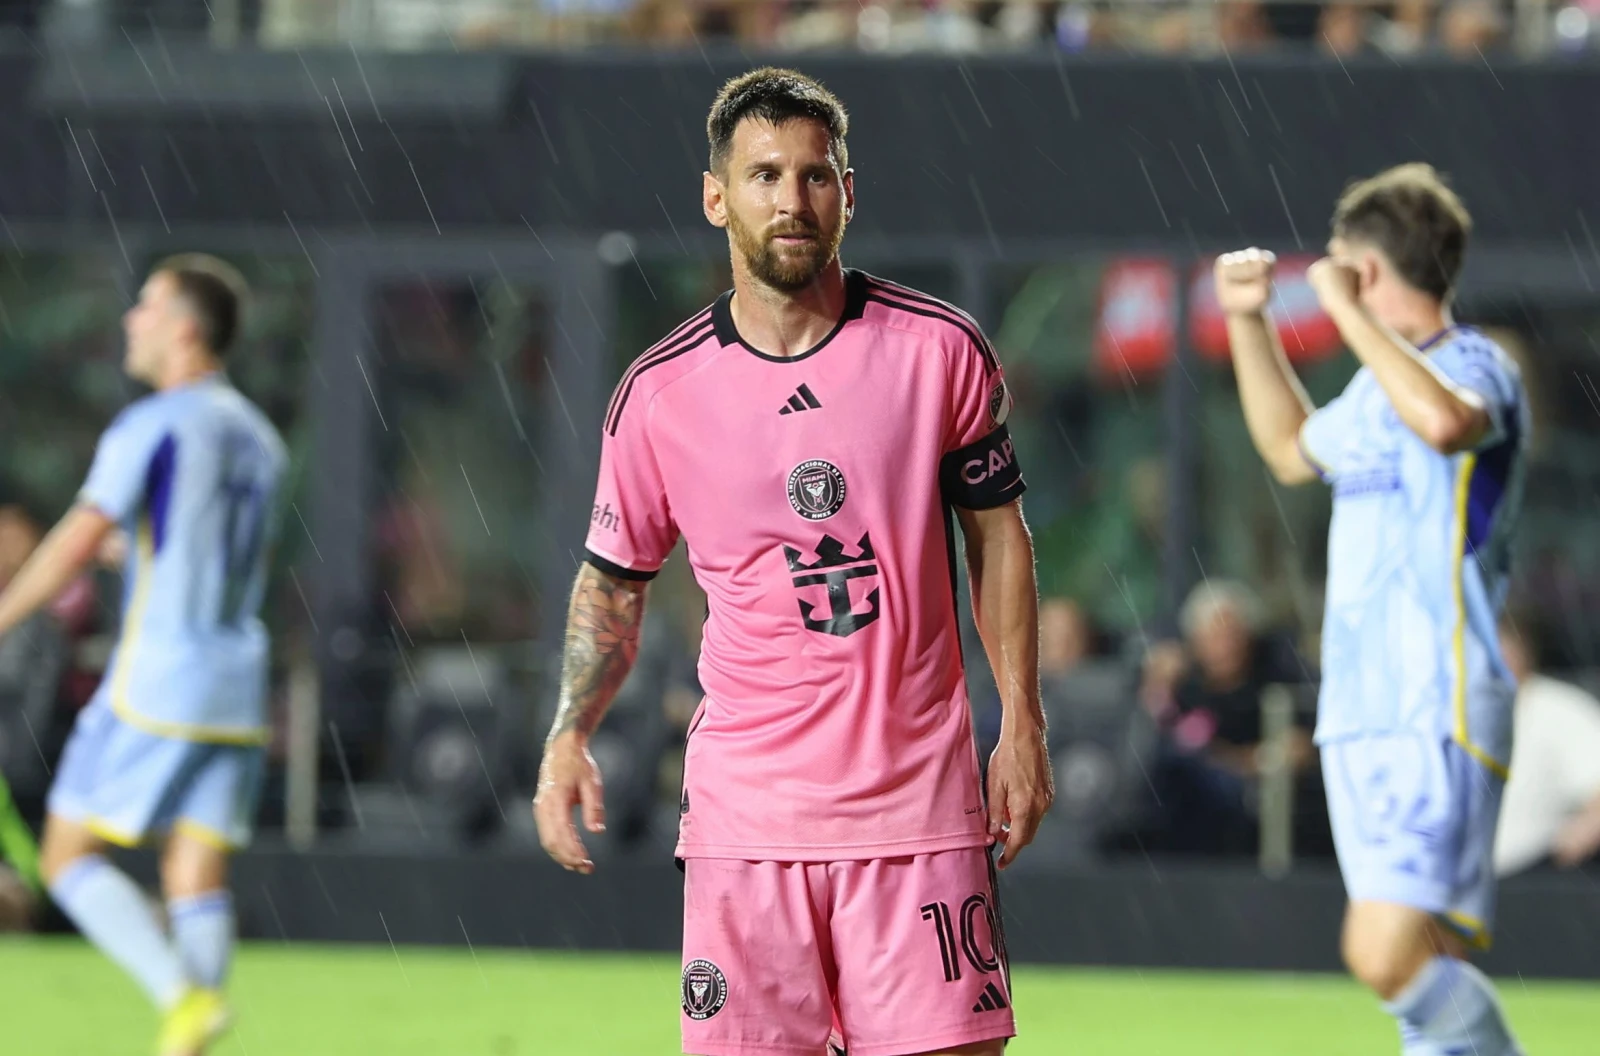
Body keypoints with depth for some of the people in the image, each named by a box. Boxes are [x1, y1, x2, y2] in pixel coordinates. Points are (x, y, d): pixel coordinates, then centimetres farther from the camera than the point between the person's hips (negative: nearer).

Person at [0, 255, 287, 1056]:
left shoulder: (151, 426, -9)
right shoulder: (258, 439, 15)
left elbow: (76, 545, -15)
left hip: (155, 684, -7)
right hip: (237, 689, 7)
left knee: (70, 857, 1)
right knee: (197, 879, 3)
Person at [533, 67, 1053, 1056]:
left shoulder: (943, 351, 0)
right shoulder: (659, 391, 1)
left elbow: (999, 536, 9)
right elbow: (614, 578, 12)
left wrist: (1022, 725, 4)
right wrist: (571, 733, -3)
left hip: (918, 800, 0)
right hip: (745, 810, 0)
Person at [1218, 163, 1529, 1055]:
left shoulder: (1476, 368, -10)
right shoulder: (1381, 385, 19)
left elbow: (1442, 420, -36)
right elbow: (1293, 450, 40)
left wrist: (1346, 309, -25)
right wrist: (1248, 319, 32)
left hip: (1438, 715, -9)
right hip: (1361, 715, 9)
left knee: (1388, 954, -21)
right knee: (1425, 969, 5)